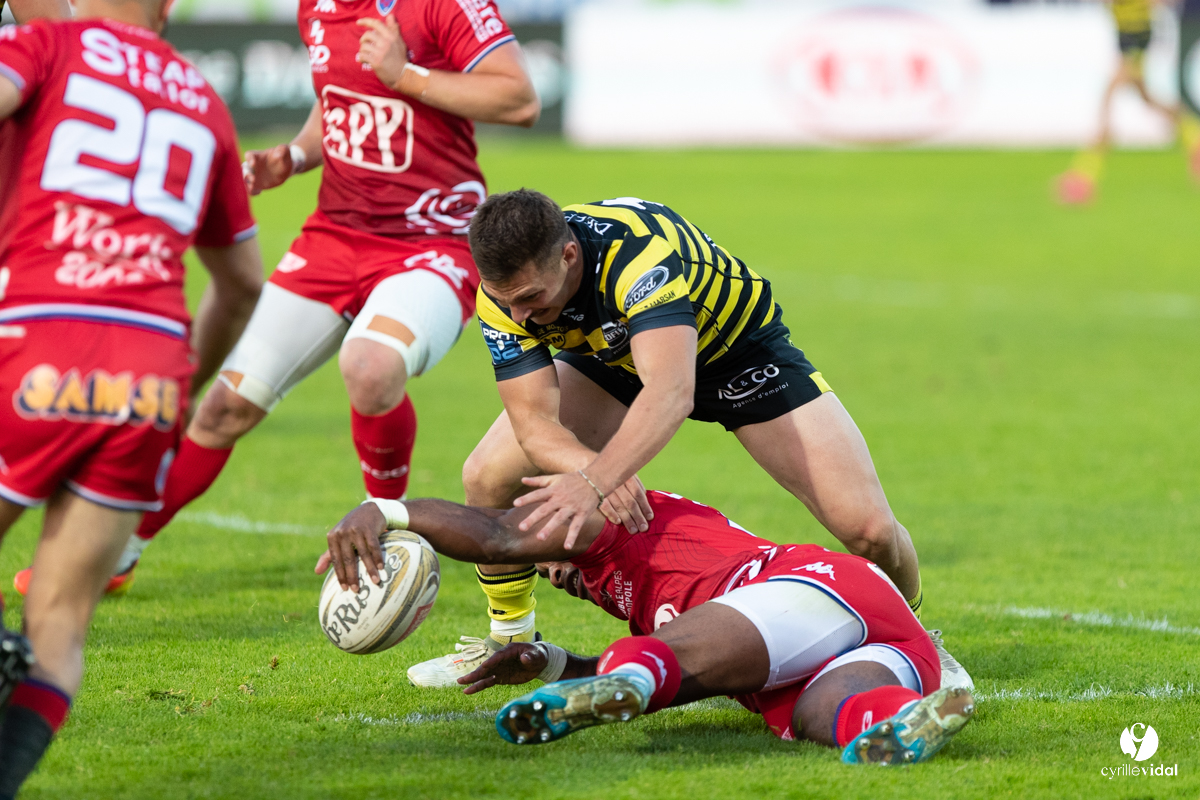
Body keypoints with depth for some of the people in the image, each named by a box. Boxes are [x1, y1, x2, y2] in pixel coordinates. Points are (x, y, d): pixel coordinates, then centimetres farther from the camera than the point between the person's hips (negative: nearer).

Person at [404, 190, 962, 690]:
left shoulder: (639, 249, -44)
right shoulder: (505, 293, -27)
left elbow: (671, 393, -57)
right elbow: (534, 423, -28)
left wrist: (593, 482, -72)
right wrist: (592, 466, -50)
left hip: (738, 350, -4)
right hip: (613, 359, 4)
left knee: (868, 529, -17)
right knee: (489, 476, -12)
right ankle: (510, 637, 14)